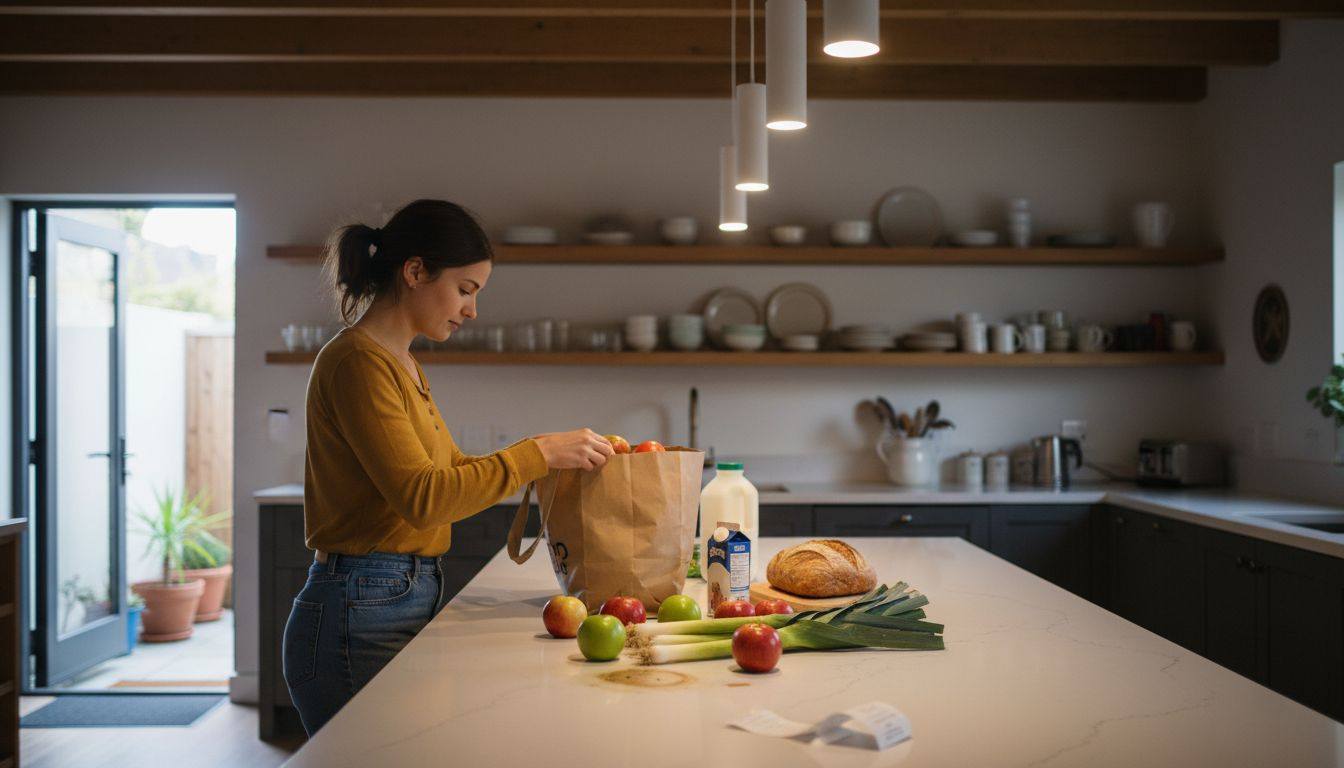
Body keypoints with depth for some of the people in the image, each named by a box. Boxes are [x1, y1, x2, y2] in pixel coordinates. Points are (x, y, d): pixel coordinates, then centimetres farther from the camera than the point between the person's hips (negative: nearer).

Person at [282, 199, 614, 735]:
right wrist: (538, 454, -18)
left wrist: (560, 455, 10)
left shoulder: (401, 364, 16)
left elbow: (453, 469, 21)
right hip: (361, 616, -9)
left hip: (409, 599, 9)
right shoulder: (358, 361, -15)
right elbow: (422, 498, -22)